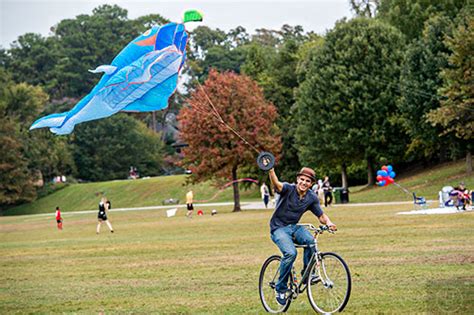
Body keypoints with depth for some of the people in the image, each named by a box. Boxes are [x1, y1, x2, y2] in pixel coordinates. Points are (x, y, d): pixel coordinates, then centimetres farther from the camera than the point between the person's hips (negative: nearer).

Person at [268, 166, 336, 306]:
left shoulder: (312, 198, -1)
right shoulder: (289, 189, -15)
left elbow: (321, 216, 5)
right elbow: (277, 184, -37)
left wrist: (328, 223, -19)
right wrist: (271, 171, -59)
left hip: (294, 227, 4)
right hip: (279, 228, -4)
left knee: (310, 241, -29)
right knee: (290, 253, -29)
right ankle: (280, 289, -12)